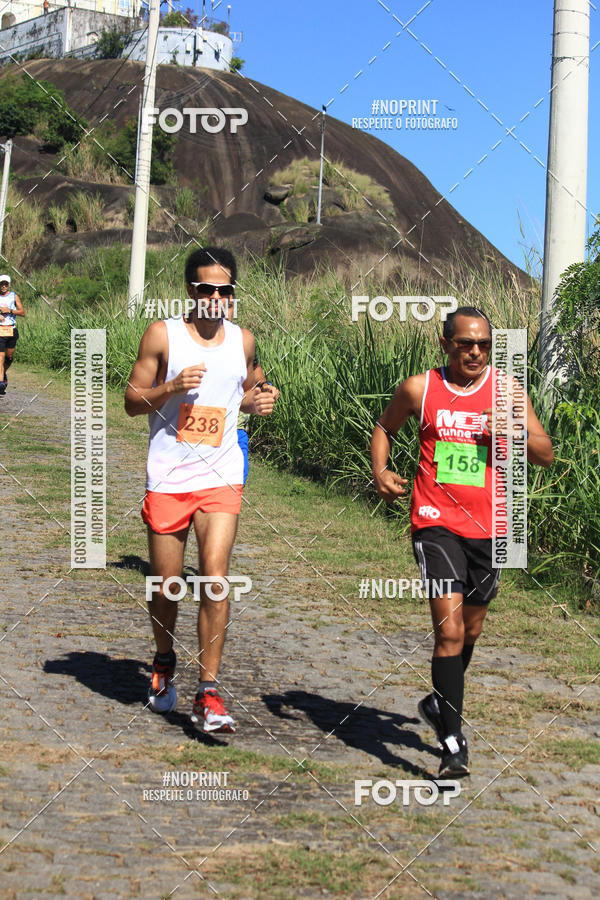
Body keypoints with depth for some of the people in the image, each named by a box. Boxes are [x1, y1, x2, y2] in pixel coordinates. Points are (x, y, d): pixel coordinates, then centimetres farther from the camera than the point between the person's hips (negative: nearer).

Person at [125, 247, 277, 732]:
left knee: (215, 579, -13)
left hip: (221, 478, 1)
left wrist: (257, 402, 1)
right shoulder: (162, 335, -2)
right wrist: (171, 387, -18)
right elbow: (132, 401, 0)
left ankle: (208, 694, -7)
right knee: (165, 587, 9)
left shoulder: (243, 340, 7)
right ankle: (165, 662, 38)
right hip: (167, 479, -1)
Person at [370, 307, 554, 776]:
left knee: (470, 628, 18)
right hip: (437, 522, -3)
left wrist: (515, 433, -17)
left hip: (488, 526, 3)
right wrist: (380, 471, -1)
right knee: (449, 627, -16)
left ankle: (440, 703, 43)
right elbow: (384, 428, 17)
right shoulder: (419, 388, 0)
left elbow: (547, 455, 3)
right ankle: (453, 739, -12)